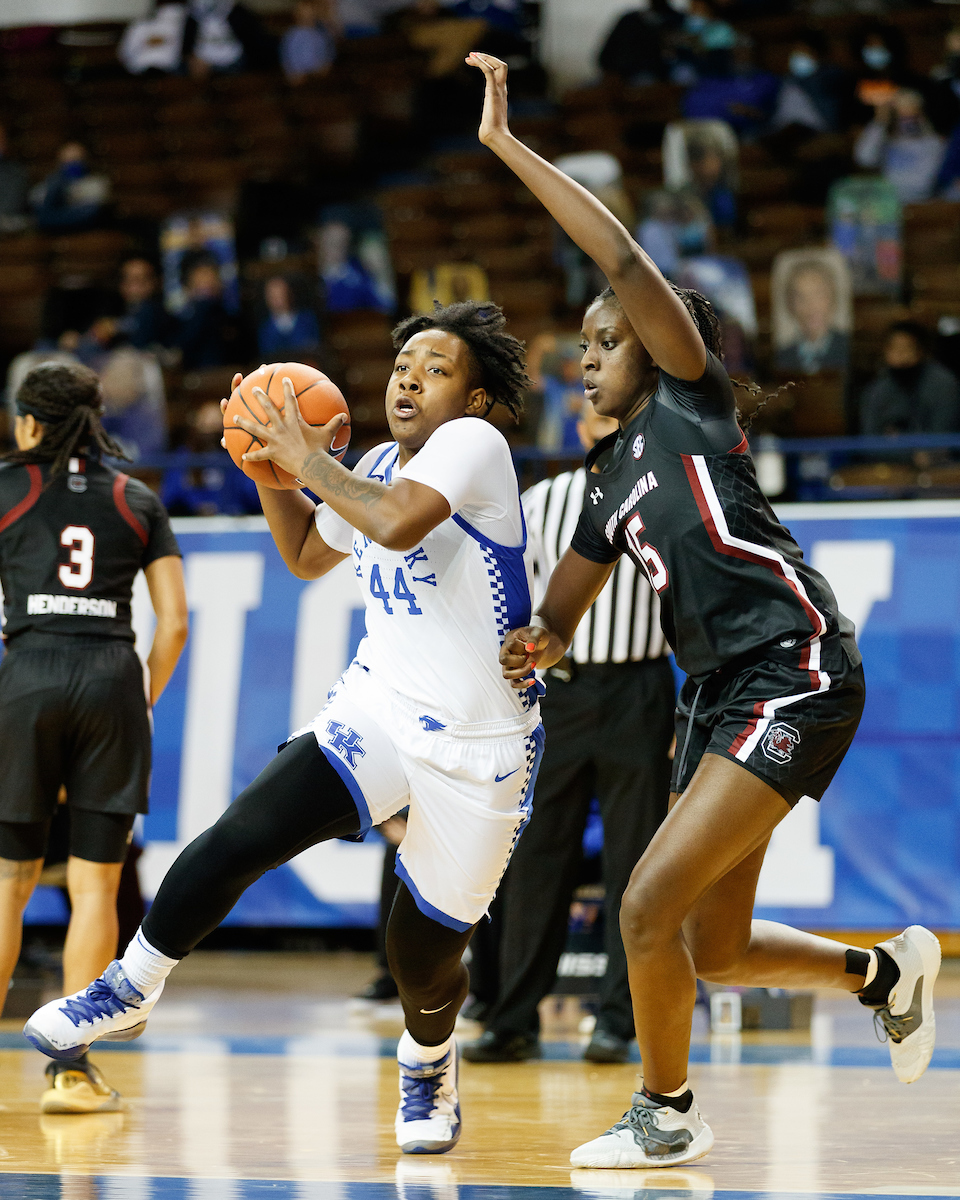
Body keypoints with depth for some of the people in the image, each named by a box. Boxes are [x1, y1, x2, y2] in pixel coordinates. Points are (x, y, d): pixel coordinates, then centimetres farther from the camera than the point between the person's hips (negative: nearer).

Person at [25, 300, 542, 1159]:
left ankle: (428, 1062, 39)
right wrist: (271, 469, 9)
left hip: (478, 748, -5)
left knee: (425, 953, 5)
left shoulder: (474, 443, -14)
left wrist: (311, 459, -19)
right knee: (240, 837, -18)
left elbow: (398, 524, -34)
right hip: (378, 708, 5)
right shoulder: (379, 467, 9)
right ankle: (129, 993, -1)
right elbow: (307, 556, 27)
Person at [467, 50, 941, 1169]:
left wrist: (508, 146, -14)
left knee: (651, 907, -13)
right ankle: (888, 970, 33)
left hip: (794, 670, -9)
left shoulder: (689, 398, -2)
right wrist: (535, 646, -6)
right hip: (719, 693, 9)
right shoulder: (611, 477, 18)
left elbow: (625, 260, -15)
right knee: (712, 949, 10)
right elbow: (560, 613, 19)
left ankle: (666, 1112, 5)